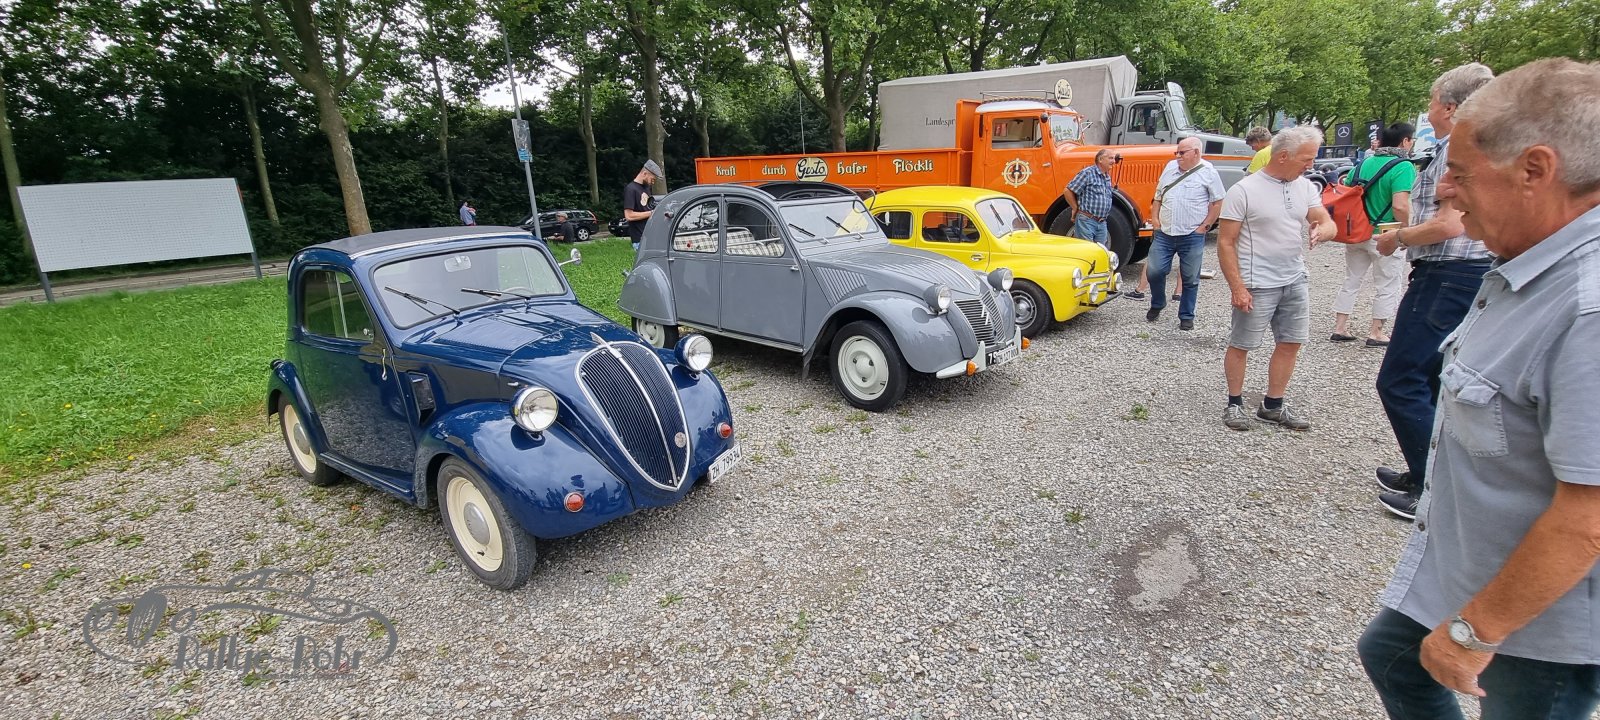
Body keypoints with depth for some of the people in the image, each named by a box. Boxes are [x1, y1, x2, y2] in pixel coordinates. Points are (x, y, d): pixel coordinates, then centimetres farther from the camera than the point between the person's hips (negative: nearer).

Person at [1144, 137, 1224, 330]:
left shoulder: (1208, 172, -5)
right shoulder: (1170, 167, 10)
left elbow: (1217, 203, -3)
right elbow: (1159, 195, 17)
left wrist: (1204, 226, -7)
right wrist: (1155, 218, 8)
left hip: (1192, 236, -4)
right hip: (1164, 233, 4)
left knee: (1190, 279, 6)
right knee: (1154, 271, 1)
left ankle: (1187, 317, 17)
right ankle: (1156, 305, 26)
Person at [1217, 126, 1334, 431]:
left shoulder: (1305, 187, 6)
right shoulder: (1243, 190, -12)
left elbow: (1328, 223, 8)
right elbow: (1225, 242, -13)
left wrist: (1322, 230, -19)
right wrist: (1237, 288, -17)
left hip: (1295, 282, 7)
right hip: (1257, 285, -7)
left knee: (1291, 344, 11)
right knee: (1240, 345, 3)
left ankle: (1273, 406, 24)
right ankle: (1234, 404, 19)